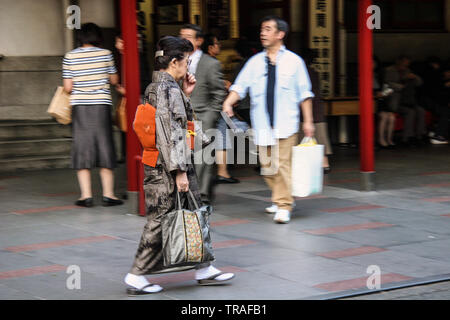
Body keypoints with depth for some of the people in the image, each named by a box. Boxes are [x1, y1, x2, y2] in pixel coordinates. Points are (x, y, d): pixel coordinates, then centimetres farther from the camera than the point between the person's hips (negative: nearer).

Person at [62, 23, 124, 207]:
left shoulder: (70, 57, 1)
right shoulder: (105, 54, -1)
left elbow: (68, 87, -1)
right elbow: (114, 80, 10)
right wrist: (118, 87, 33)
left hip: (79, 106, 1)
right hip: (101, 105, -1)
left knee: (82, 148, 6)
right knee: (104, 146, 7)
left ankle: (86, 195, 3)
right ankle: (108, 194, 7)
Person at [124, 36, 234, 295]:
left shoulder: (156, 87, 12)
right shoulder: (169, 90, -18)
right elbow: (171, 135, -22)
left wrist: (186, 94, 13)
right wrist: (180, 171, -21)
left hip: (157, 165, 10)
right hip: (167, 169, -10)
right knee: (161, 219, -2)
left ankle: (204, 269, 21)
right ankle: (137, 276, 5)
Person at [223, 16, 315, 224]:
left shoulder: (293, 61, 3)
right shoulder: (255, 62, 9)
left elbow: (304, 93, 5)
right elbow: (240, 86, 3)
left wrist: (308, 121, 2)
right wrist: (228, 102, -16)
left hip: (285, 123, -3)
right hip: (262, 123, 4)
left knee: (282, 164, -11)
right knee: (267, 166, 9)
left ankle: (283, 206, -5)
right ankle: (281, 199, 29)